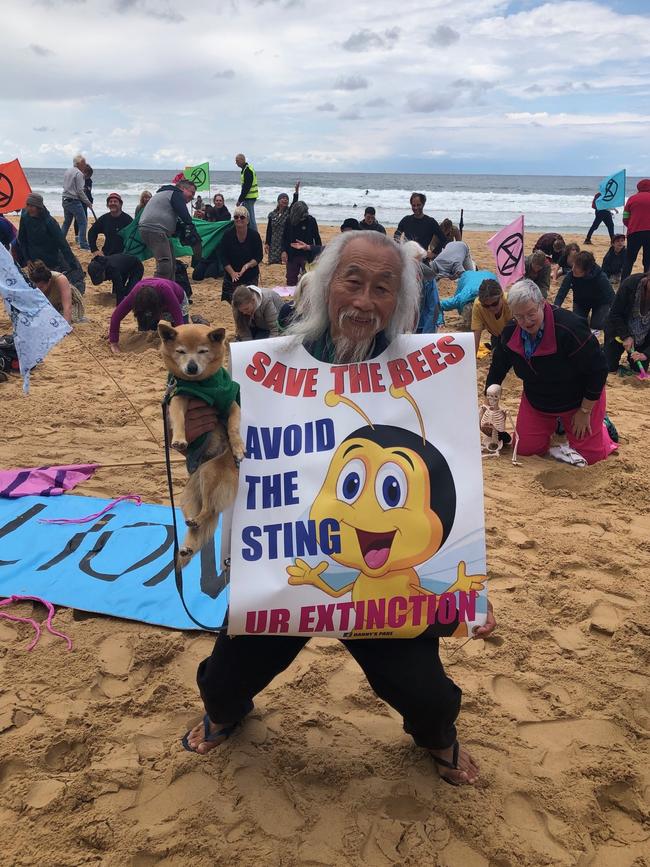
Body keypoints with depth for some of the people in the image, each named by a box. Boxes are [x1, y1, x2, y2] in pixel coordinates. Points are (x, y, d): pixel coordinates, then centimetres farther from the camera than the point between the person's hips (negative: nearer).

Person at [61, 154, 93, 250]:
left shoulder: (66, 171, 14)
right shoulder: (78, 173, -12)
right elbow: (80, 191, -17)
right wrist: (88, 202, -10)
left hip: (65, 200, 9)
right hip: (74, 201, -9)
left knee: (66, 222, 18)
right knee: (83, 222, -4)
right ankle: (83, 244, -7)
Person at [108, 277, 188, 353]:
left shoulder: (165, 290, -46)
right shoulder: (135, 294, -37)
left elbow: (178, 318, -46)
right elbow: (116, 315, -32)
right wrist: (114, 342, -34)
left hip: (177, 301, -2)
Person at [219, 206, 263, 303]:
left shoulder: (254, 235, -6)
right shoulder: (227, 234, -5)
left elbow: (259, 256, -2)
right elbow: (222, 256, -4)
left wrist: (247, 265, -20)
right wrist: (232, 273, -14)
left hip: (251, 276, 0)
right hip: (231, 277, 0)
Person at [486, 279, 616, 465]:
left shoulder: (569, 328, -34)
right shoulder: (510, 332, -16)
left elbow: (597, 370, -26)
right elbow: (497, 369, 1)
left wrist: (585, 412, -19)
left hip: (579, 400, -5)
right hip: (536, 401, 5)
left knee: (590, 454, -3)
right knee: (525, 449, 3)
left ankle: (600, 422, 29)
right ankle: (556, 423, 31)